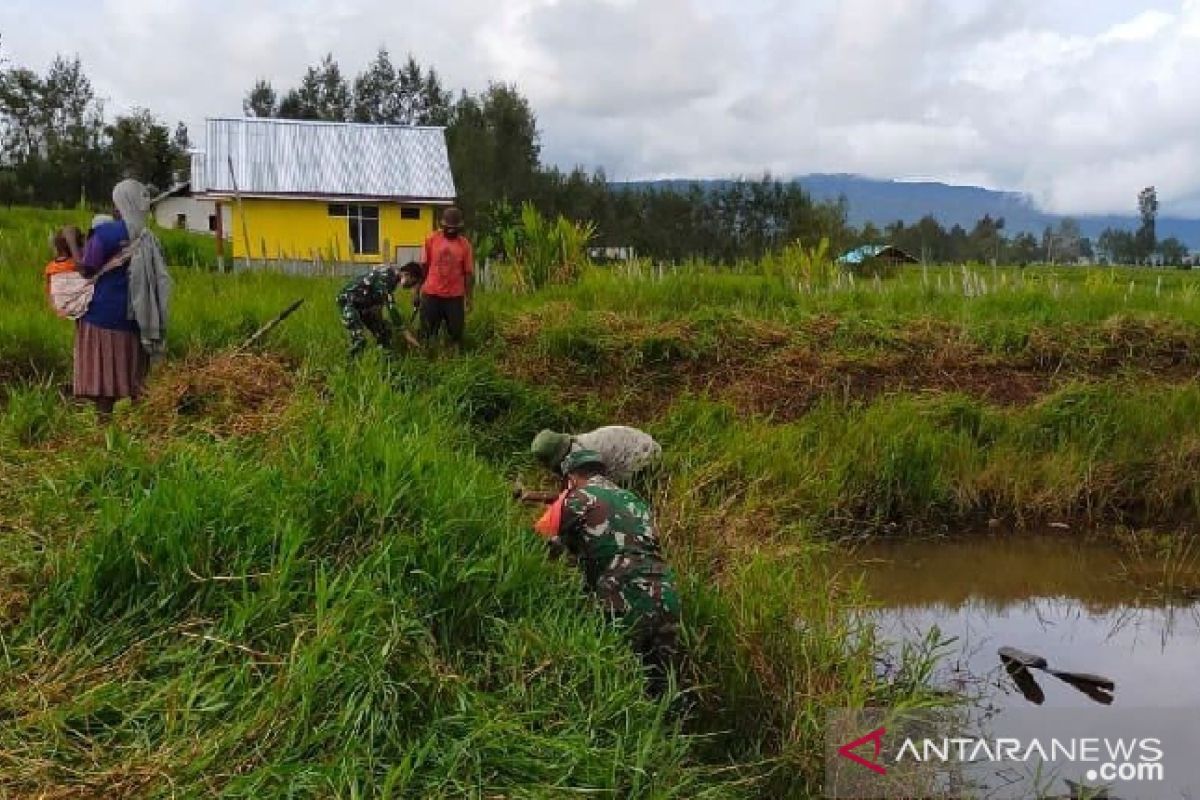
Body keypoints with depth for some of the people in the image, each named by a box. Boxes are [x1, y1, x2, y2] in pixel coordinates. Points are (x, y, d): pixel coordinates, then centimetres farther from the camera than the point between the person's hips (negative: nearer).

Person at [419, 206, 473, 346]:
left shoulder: (464, 245, -3)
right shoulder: (432, 239, 0)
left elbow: (469, 273, -1)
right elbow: (424, 266, 6)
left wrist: (468, 298, -3)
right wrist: (419, 288, 8)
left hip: (455, 296, -1)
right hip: (431, 294, 1)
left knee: (456, 332, 6)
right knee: (426, 333, 8)